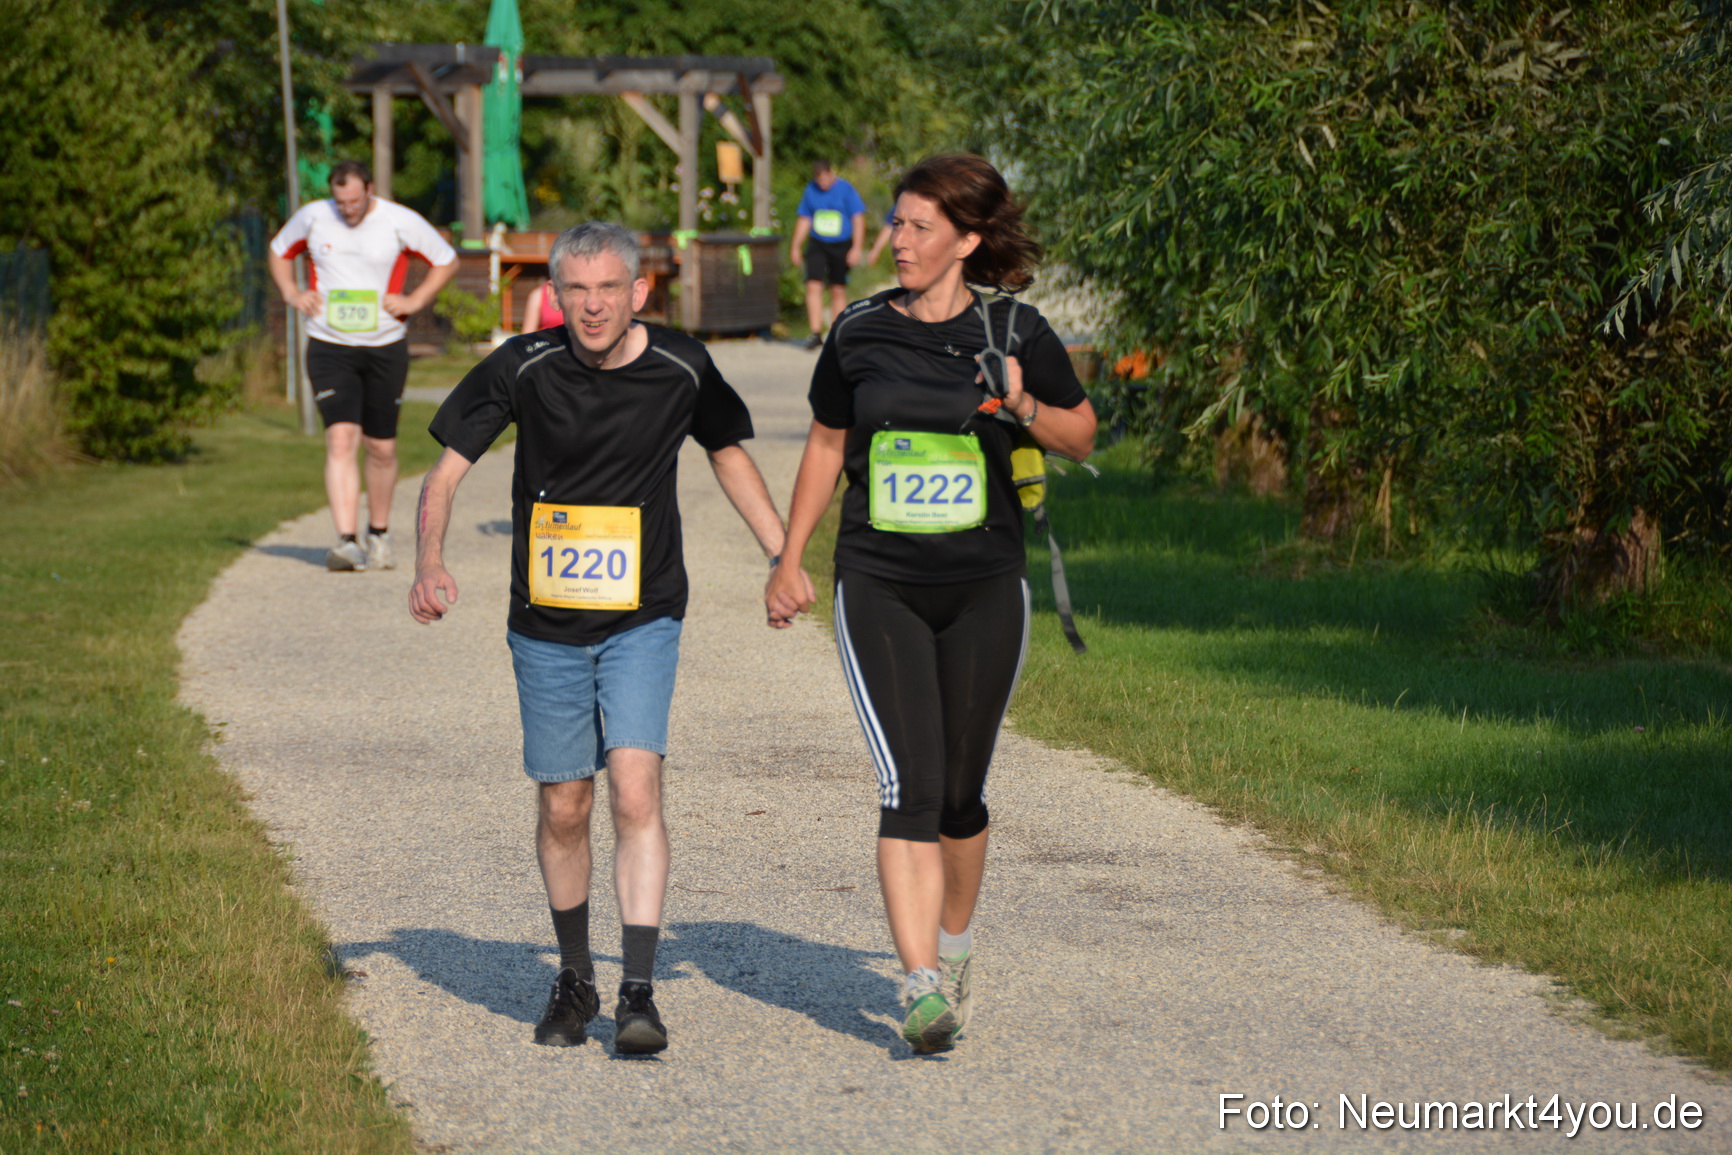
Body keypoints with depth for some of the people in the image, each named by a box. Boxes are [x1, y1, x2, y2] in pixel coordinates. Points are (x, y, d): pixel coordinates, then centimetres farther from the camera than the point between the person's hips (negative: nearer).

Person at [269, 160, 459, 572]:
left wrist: (414, 301, -4)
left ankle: (379, 535, 29)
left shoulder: (401, 222, -5)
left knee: (381, 448, 8)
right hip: (329, 348, 0)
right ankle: (346, 541, -23)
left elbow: (447, 261, 8)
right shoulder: (312, 218, 0)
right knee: (340, 439, -16)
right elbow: (278, 252, 20)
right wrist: (292, 294, 3)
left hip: (385, 348, 0)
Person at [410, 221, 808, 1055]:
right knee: (563, 809, 7)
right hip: (546, 626, 1)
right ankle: (574, 981, 28)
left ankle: (639, 994, -17)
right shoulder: (524, 369, -9)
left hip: (643, 620, -1)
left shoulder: (682, 370, -5)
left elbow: (728, 454, 14)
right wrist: (429, 564, -22)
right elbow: (446, 470, -4)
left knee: (635, 790, -17)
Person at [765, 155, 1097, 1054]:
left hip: (984, 589, 0)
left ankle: (954, 947, 34)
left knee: (960, 793, 9)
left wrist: (1022, 408, -13)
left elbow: (1082, 436, 7)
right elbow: (827, 445, 15)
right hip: (879, 585, 0)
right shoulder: (861, 332, 2)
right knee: (909, 787, -13)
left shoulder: (1013, 332, -3)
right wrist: (789, 561, 15)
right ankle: (922, 989, -17)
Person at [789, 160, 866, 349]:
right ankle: (816, 333, -12)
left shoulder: (845, 190, -3)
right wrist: (796, 247, 15)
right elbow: (803, 220, 16)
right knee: (813, 286, -13)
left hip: (841, 246, -2)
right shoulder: (811, 190, 7)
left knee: (838, 291, 4)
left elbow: (858, 219, -3)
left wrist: (857, 248, -10)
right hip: (817, 245, 2)